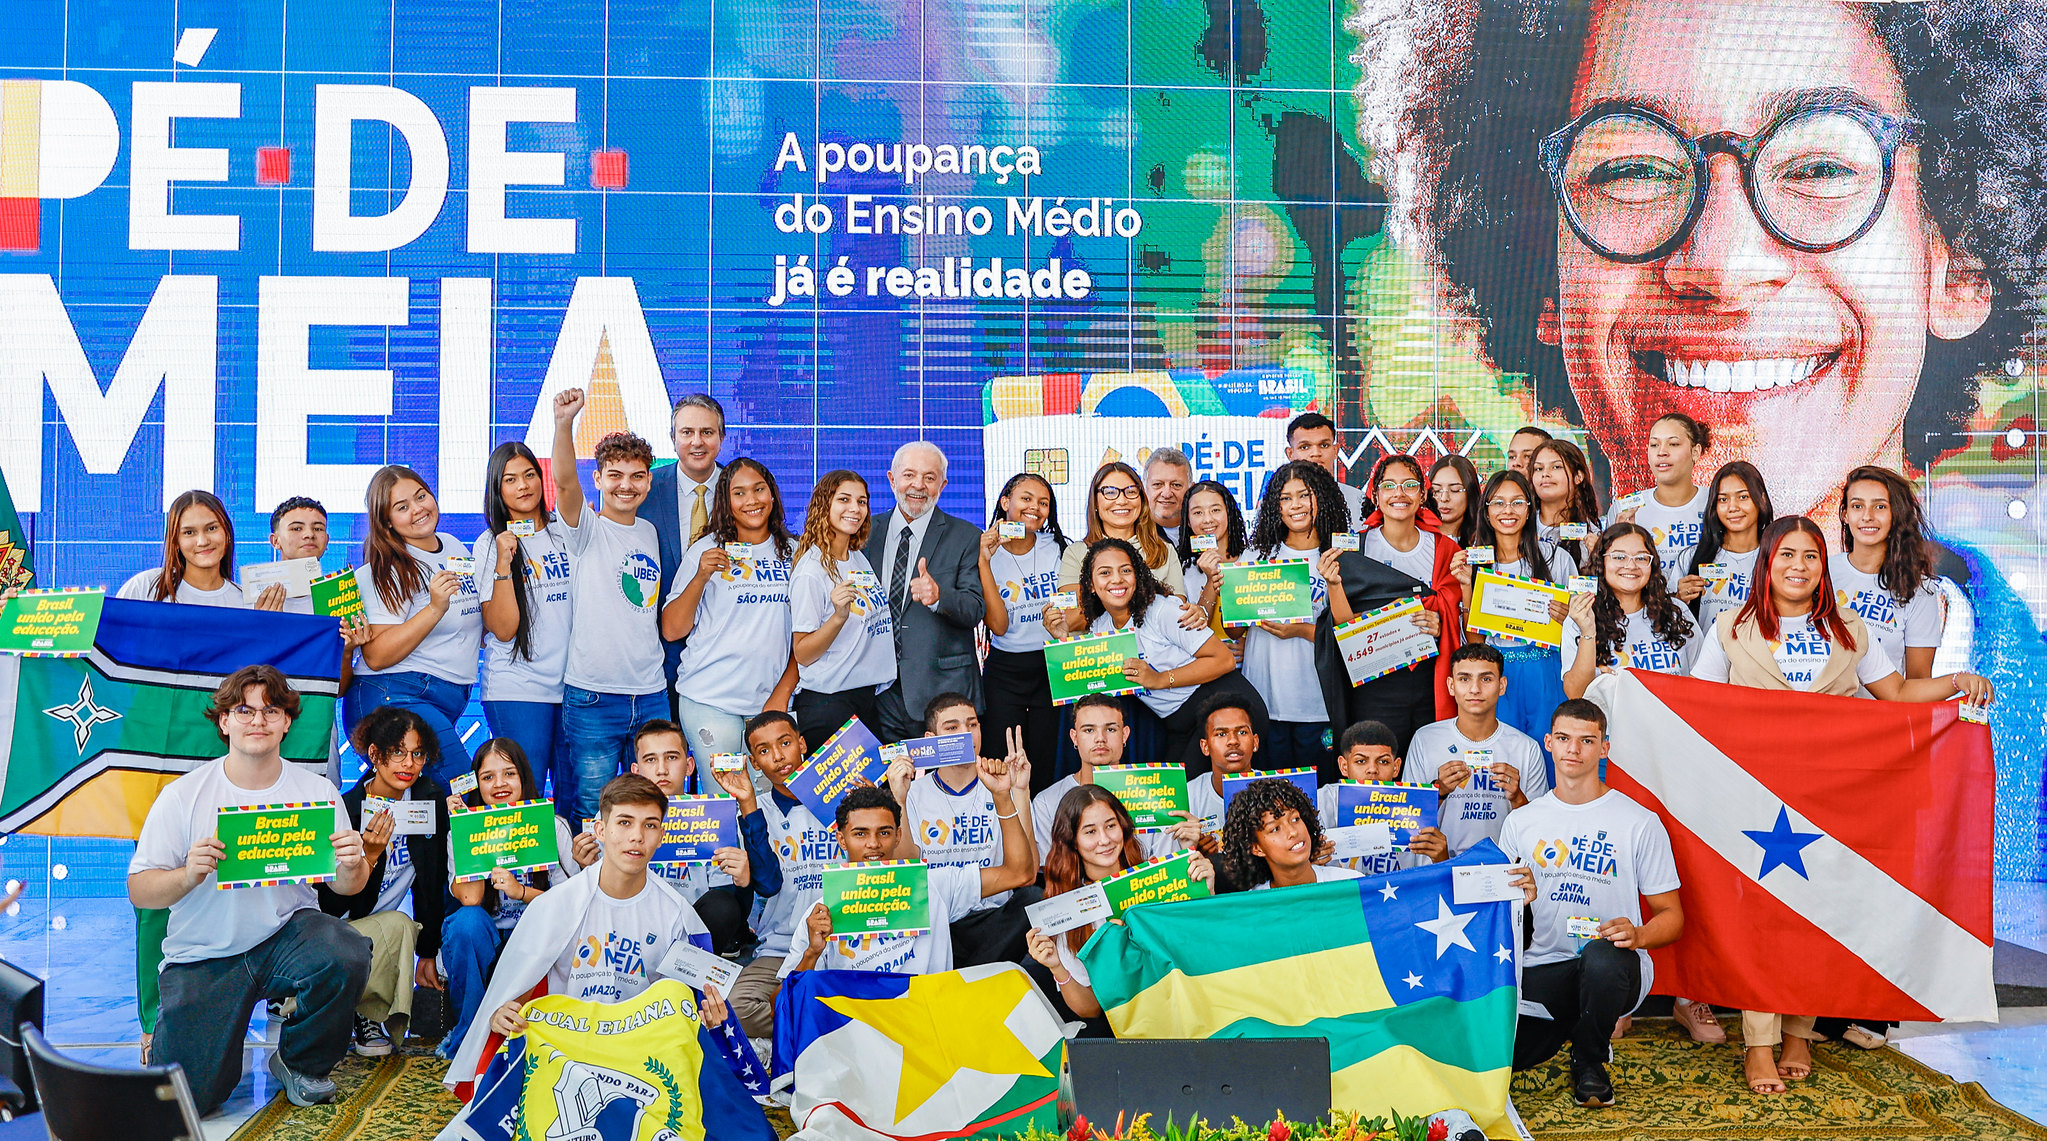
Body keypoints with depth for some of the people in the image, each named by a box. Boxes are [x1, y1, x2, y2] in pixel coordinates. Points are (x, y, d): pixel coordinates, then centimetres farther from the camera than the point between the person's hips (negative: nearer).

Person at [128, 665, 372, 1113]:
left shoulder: (316, 791, -1)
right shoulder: (183, 795, -5)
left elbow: (345, 886, 2)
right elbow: (139, 891, -6)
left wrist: (352, 867, -21)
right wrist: (188, 875, -27)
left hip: (287, 931, 1)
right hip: (204, 955, -1)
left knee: (348, 957, -33)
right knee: (184, 1096, -12)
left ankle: (302, 1065, -1)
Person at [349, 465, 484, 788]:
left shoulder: (456, 547, 15)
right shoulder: (385, 571, -5)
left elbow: (482, 628, 27)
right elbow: (376, 656, -15)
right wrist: (435, 608, -22)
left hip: (452, 699, 7)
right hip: (394, 698, -7)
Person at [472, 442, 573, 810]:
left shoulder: (566, 532, 10)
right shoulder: (490, 544, -1)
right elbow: (503, 629, -10)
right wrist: (504, 563, -17)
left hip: (574, 684, 4)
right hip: (517, 689, -3)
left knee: (574, 795, 4)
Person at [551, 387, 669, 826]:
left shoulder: (650, 533, 12)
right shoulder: (587, 530, -2)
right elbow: (564, 482, -24)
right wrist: (564, 424, -39)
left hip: (651, 694, 5)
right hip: (591, 695, -4)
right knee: (589, 812, 0)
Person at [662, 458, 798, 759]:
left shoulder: (792, 553, 9)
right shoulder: (707, 550, 0)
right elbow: (672, 631, -2)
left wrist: (781, 695, 1)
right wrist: (701, 577, -15)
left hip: (772, 700, 2)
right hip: (711, 701, -2)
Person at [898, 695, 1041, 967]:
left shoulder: (1002, 789, 7)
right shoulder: (914, 794, 8)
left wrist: (1020, 793, -14)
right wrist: (899, 801, -14)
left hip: (994, 920, 1)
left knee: (1032, 898, -30)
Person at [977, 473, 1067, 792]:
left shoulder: (1057, 548, 2)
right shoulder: (988, 554, -4)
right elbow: (999, 625, -14)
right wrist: (984, 562, -19)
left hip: (1051, 668, 1)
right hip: (1005, 671, -1)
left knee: (1044, 765, 3)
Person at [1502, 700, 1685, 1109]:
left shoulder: (1640, 822, 1)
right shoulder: (1520, 822, 10)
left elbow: (1672, 916, 2)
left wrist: (1638, 935, -21)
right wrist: (1516, 898, -13)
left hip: (1615, 967, -2)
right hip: (1542, 968, 2)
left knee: (1602, 956, -40)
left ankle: (1589, 1063, -6)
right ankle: (1568, 1026, 15)